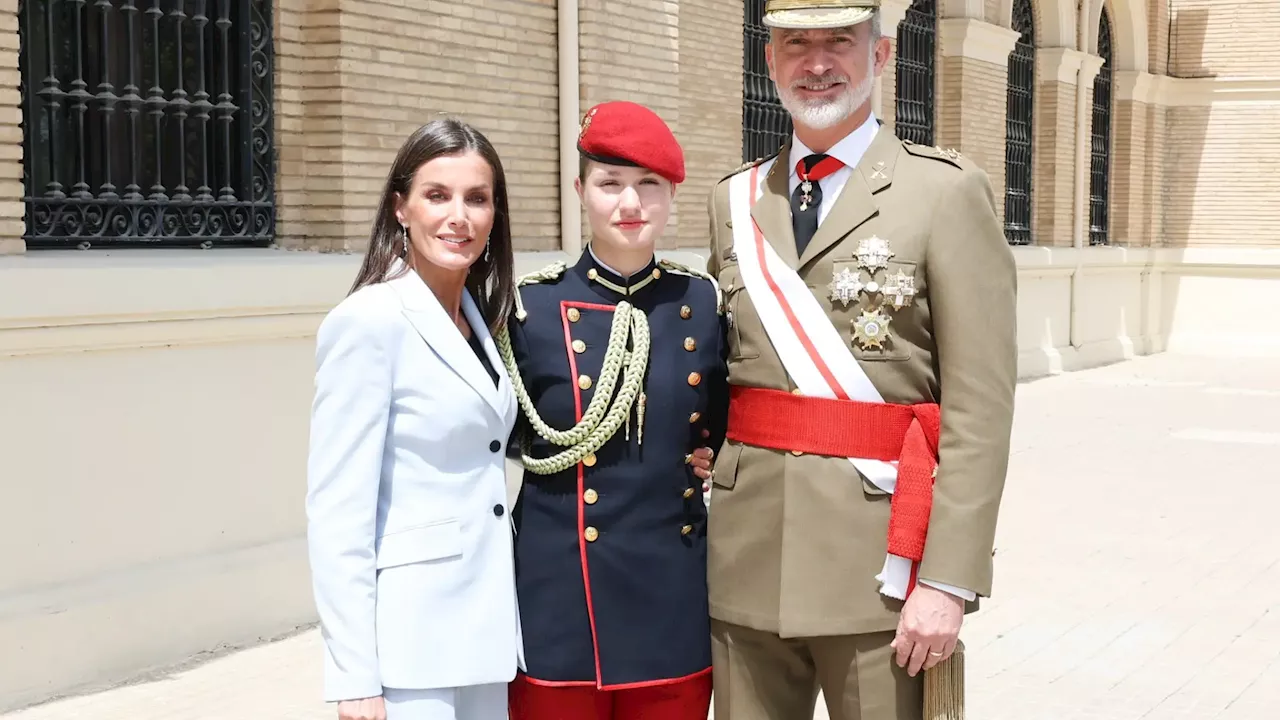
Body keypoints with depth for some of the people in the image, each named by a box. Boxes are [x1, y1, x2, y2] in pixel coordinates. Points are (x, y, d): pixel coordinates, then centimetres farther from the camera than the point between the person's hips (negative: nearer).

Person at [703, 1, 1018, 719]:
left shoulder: (948, 191, -4)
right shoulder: (735, 201, 11)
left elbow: (980, 406, -9)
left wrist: (947, 579, -15)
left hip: (879, 559, -4)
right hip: (748, 559, 4)